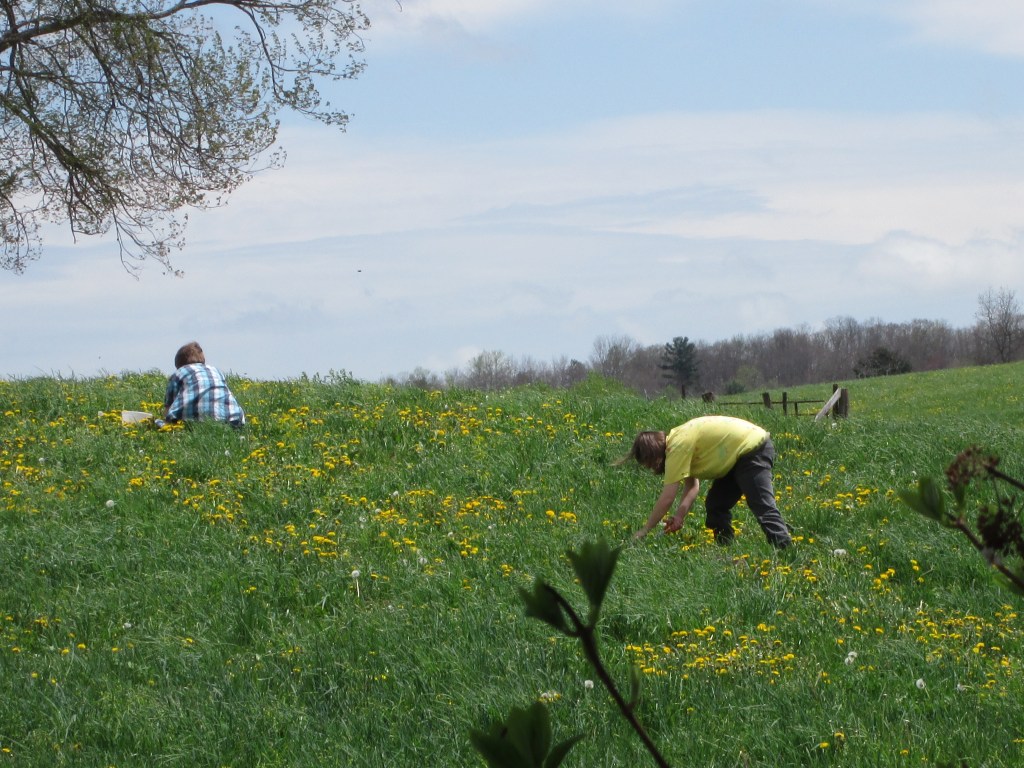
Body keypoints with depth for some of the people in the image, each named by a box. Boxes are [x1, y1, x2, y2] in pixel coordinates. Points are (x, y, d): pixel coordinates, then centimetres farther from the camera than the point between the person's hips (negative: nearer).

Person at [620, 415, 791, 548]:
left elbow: (667, 498, -20)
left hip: (753, 450, -11)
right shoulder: (678, 440, 9)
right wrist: (679, 516, -7)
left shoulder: (678, 446, -21)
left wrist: (644, 531, -12)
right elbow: (692, 485, 6)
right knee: (715, 505, 13)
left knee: (763, 507, -21)